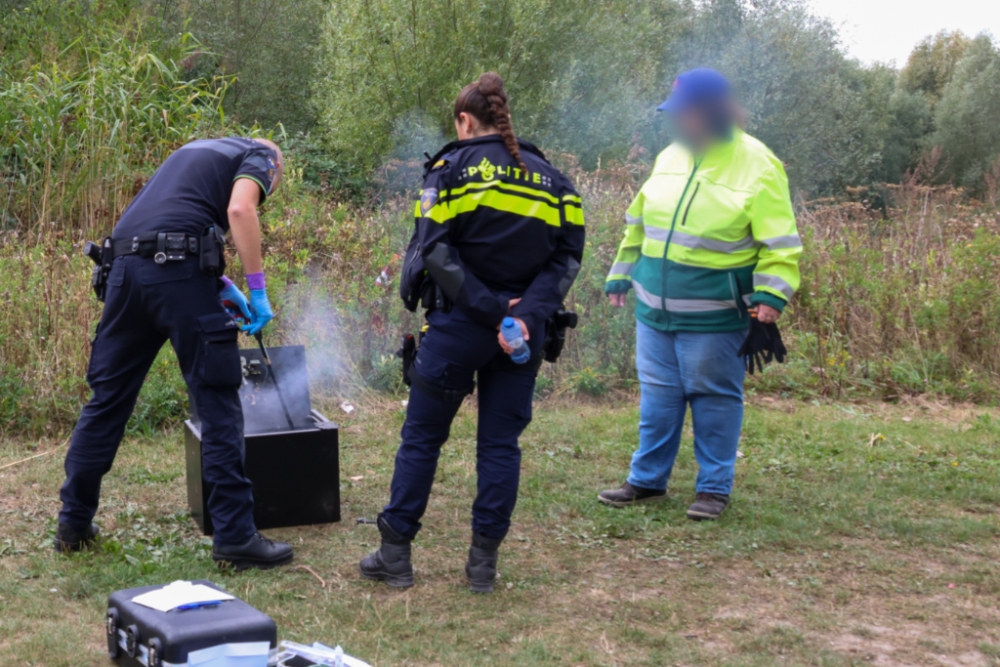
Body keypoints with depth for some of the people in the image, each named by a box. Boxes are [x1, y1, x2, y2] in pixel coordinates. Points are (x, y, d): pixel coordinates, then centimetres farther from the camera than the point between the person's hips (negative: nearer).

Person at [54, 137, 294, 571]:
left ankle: (74, 523, 24)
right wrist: (258, 289, -5)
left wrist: (222, 286, 31)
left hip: (124, 265, 7)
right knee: (218, 404, -1)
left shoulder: (197, 152, 35)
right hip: (177, 270, -7)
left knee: (107, 398, 15)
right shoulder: (259, 155, 13)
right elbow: (239, 210, -9)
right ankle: (235, 537, 0)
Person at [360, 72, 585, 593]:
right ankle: (484, 561, 13)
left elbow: (436, 251, -14)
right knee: (500, 442, 11)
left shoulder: (452, 168, -3)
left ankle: (395, 553, 15)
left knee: (422, 437, 9)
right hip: (523, 333, 4)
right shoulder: (548, 177, 9)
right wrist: (527, 313, -13)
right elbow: (567, 256, -1)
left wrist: (491, 309, -16)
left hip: (458, 325, -3)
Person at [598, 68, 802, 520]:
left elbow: (780, 244, -10)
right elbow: (639, 224, 19)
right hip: (654, 308, 6)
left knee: (714, 399, 5)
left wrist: (772, 295, -20)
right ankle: (648, 480, 24)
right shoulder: (671, 158, 9)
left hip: (714, 316, -5)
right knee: (657, 396, 12)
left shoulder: (756, 166, -9)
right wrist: (620, 275, 20)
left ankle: (714, 488, 17)